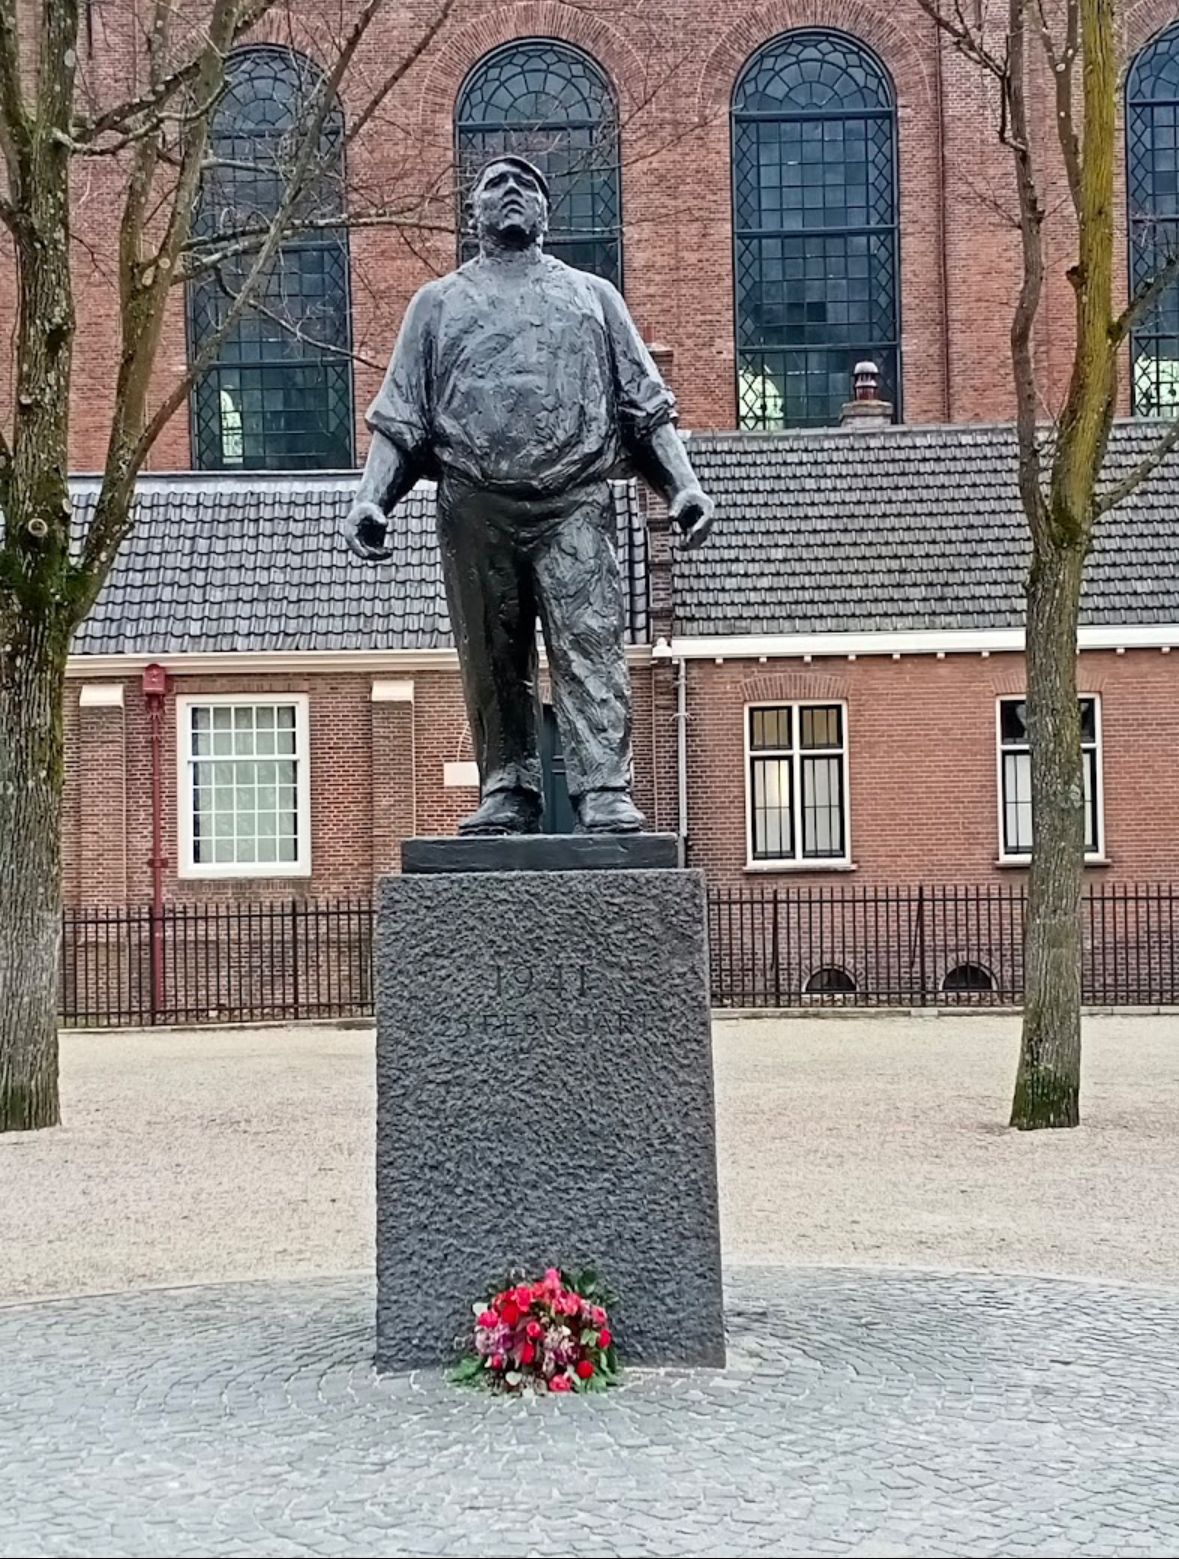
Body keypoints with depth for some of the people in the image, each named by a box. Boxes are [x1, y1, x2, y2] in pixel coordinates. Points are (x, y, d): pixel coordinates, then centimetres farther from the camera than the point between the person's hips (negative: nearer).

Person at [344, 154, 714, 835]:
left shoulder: (592, 295, 21)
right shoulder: (439, 303, 20)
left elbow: (648, 405, 15)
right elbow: (400, 418, 14)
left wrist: (684, 485, 1)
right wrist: (371, 499, 0)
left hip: (576, 503, -1)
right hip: (475, 508, 1)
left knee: (591, 645, -12)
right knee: (493, 662, 0)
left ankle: (606, 792, -15)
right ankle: (507, 793, 7)